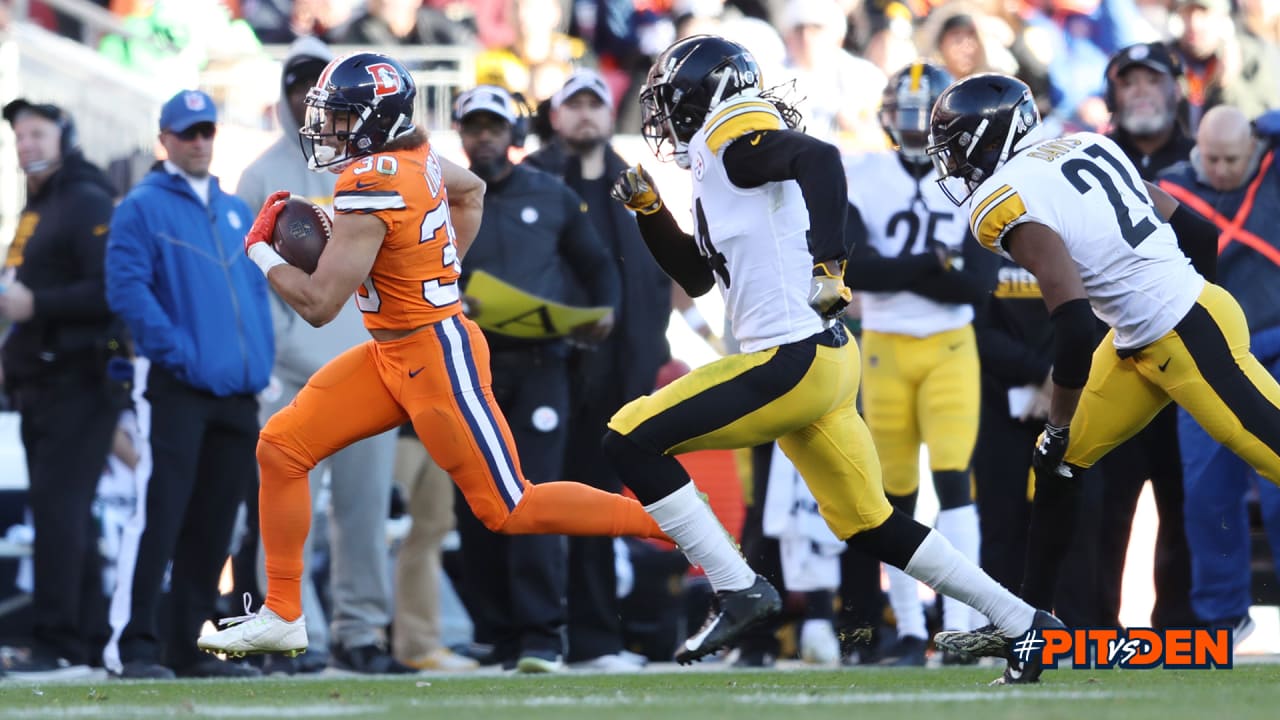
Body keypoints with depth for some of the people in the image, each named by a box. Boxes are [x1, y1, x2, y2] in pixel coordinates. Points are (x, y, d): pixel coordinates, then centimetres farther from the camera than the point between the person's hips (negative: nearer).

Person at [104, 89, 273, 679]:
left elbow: (258, 290, 22)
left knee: (212, 529, 7)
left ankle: (187, 646, 13)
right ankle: (133, 646, -14)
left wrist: (262, 358, 7)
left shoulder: (237, 212, 21)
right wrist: (176, 351, -16)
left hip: (237, 390, 7)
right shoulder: (142, 208, 0)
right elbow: (127, 288, -11)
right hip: (176, 388, -7)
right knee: (158, 518, -14)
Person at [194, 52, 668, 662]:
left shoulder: (370, 187, -25)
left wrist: (260, 249, -9)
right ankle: (281, 617, 10)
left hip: (436, 358, -10)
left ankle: (672, 524, 5)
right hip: (391, 355, 10)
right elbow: (471, 190, 25)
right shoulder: (414, 155, 2)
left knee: (510, 509, -2)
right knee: (281, 447, 4)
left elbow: (318, 304, -24)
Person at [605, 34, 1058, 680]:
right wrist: (648, 210, 21)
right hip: (821, 361, 10)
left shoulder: (732, 132, -7)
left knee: (631, 442, -7)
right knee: (871, 527, 18)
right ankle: (1024, 623, 21)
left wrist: (828, 265, -33)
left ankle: (738, 591, -6)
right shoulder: (725, 166, 21)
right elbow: (696, 277, 32)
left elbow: (819, 158, -26)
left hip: (791, 361, -10)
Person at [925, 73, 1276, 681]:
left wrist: (1061, 419, -11)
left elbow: (1073, 325, -24)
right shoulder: (1081, 145, 8)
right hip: (1140, 343, 10)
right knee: (1055, 465, 13)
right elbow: (1184, 224, 14)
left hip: (1192, 340, -10)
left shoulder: (1006, 203, -16)